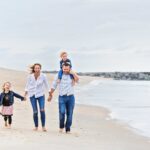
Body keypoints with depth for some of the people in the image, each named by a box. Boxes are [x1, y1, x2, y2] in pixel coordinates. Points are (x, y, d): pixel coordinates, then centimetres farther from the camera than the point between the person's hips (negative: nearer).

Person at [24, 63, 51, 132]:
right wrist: (25, 93, 6)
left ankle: (43, 126, -2)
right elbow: (27, 85, 6)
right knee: (35, 111, -2)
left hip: (41, 95, -1)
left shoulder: (43, 76, -8)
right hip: (32, 95, 1)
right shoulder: (30, 76, -6)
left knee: (42, 110, -13)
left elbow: (46, 85, 2)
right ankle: (36, 126, 14)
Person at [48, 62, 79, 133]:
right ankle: (61, 126, 6)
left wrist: (73, 73, -12)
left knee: (69, 114, 3)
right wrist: (50, 95, 12)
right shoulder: (59, 75, 4)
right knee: (62, 112, -17)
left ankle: (68, 129, 15)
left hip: (70, 97, 1)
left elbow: (77, 80, -15)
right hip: (62, 97, -1)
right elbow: (54, 86, 10)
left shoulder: (72, 75, 5)